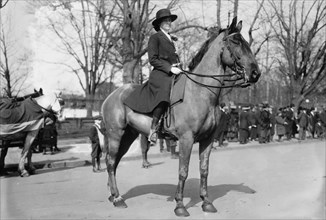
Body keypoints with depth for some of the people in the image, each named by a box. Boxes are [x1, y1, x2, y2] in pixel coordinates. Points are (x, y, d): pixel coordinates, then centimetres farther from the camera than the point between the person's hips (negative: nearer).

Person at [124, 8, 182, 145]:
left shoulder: (171, 39, 26)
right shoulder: (155, 38, 4)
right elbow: (153, 59, -6)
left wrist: (180, 67, 14)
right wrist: (170, 68, -15)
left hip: (174, 73, 9)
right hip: (160, 74, -9)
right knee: (166, 90, -36)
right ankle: (153, 129, -31)